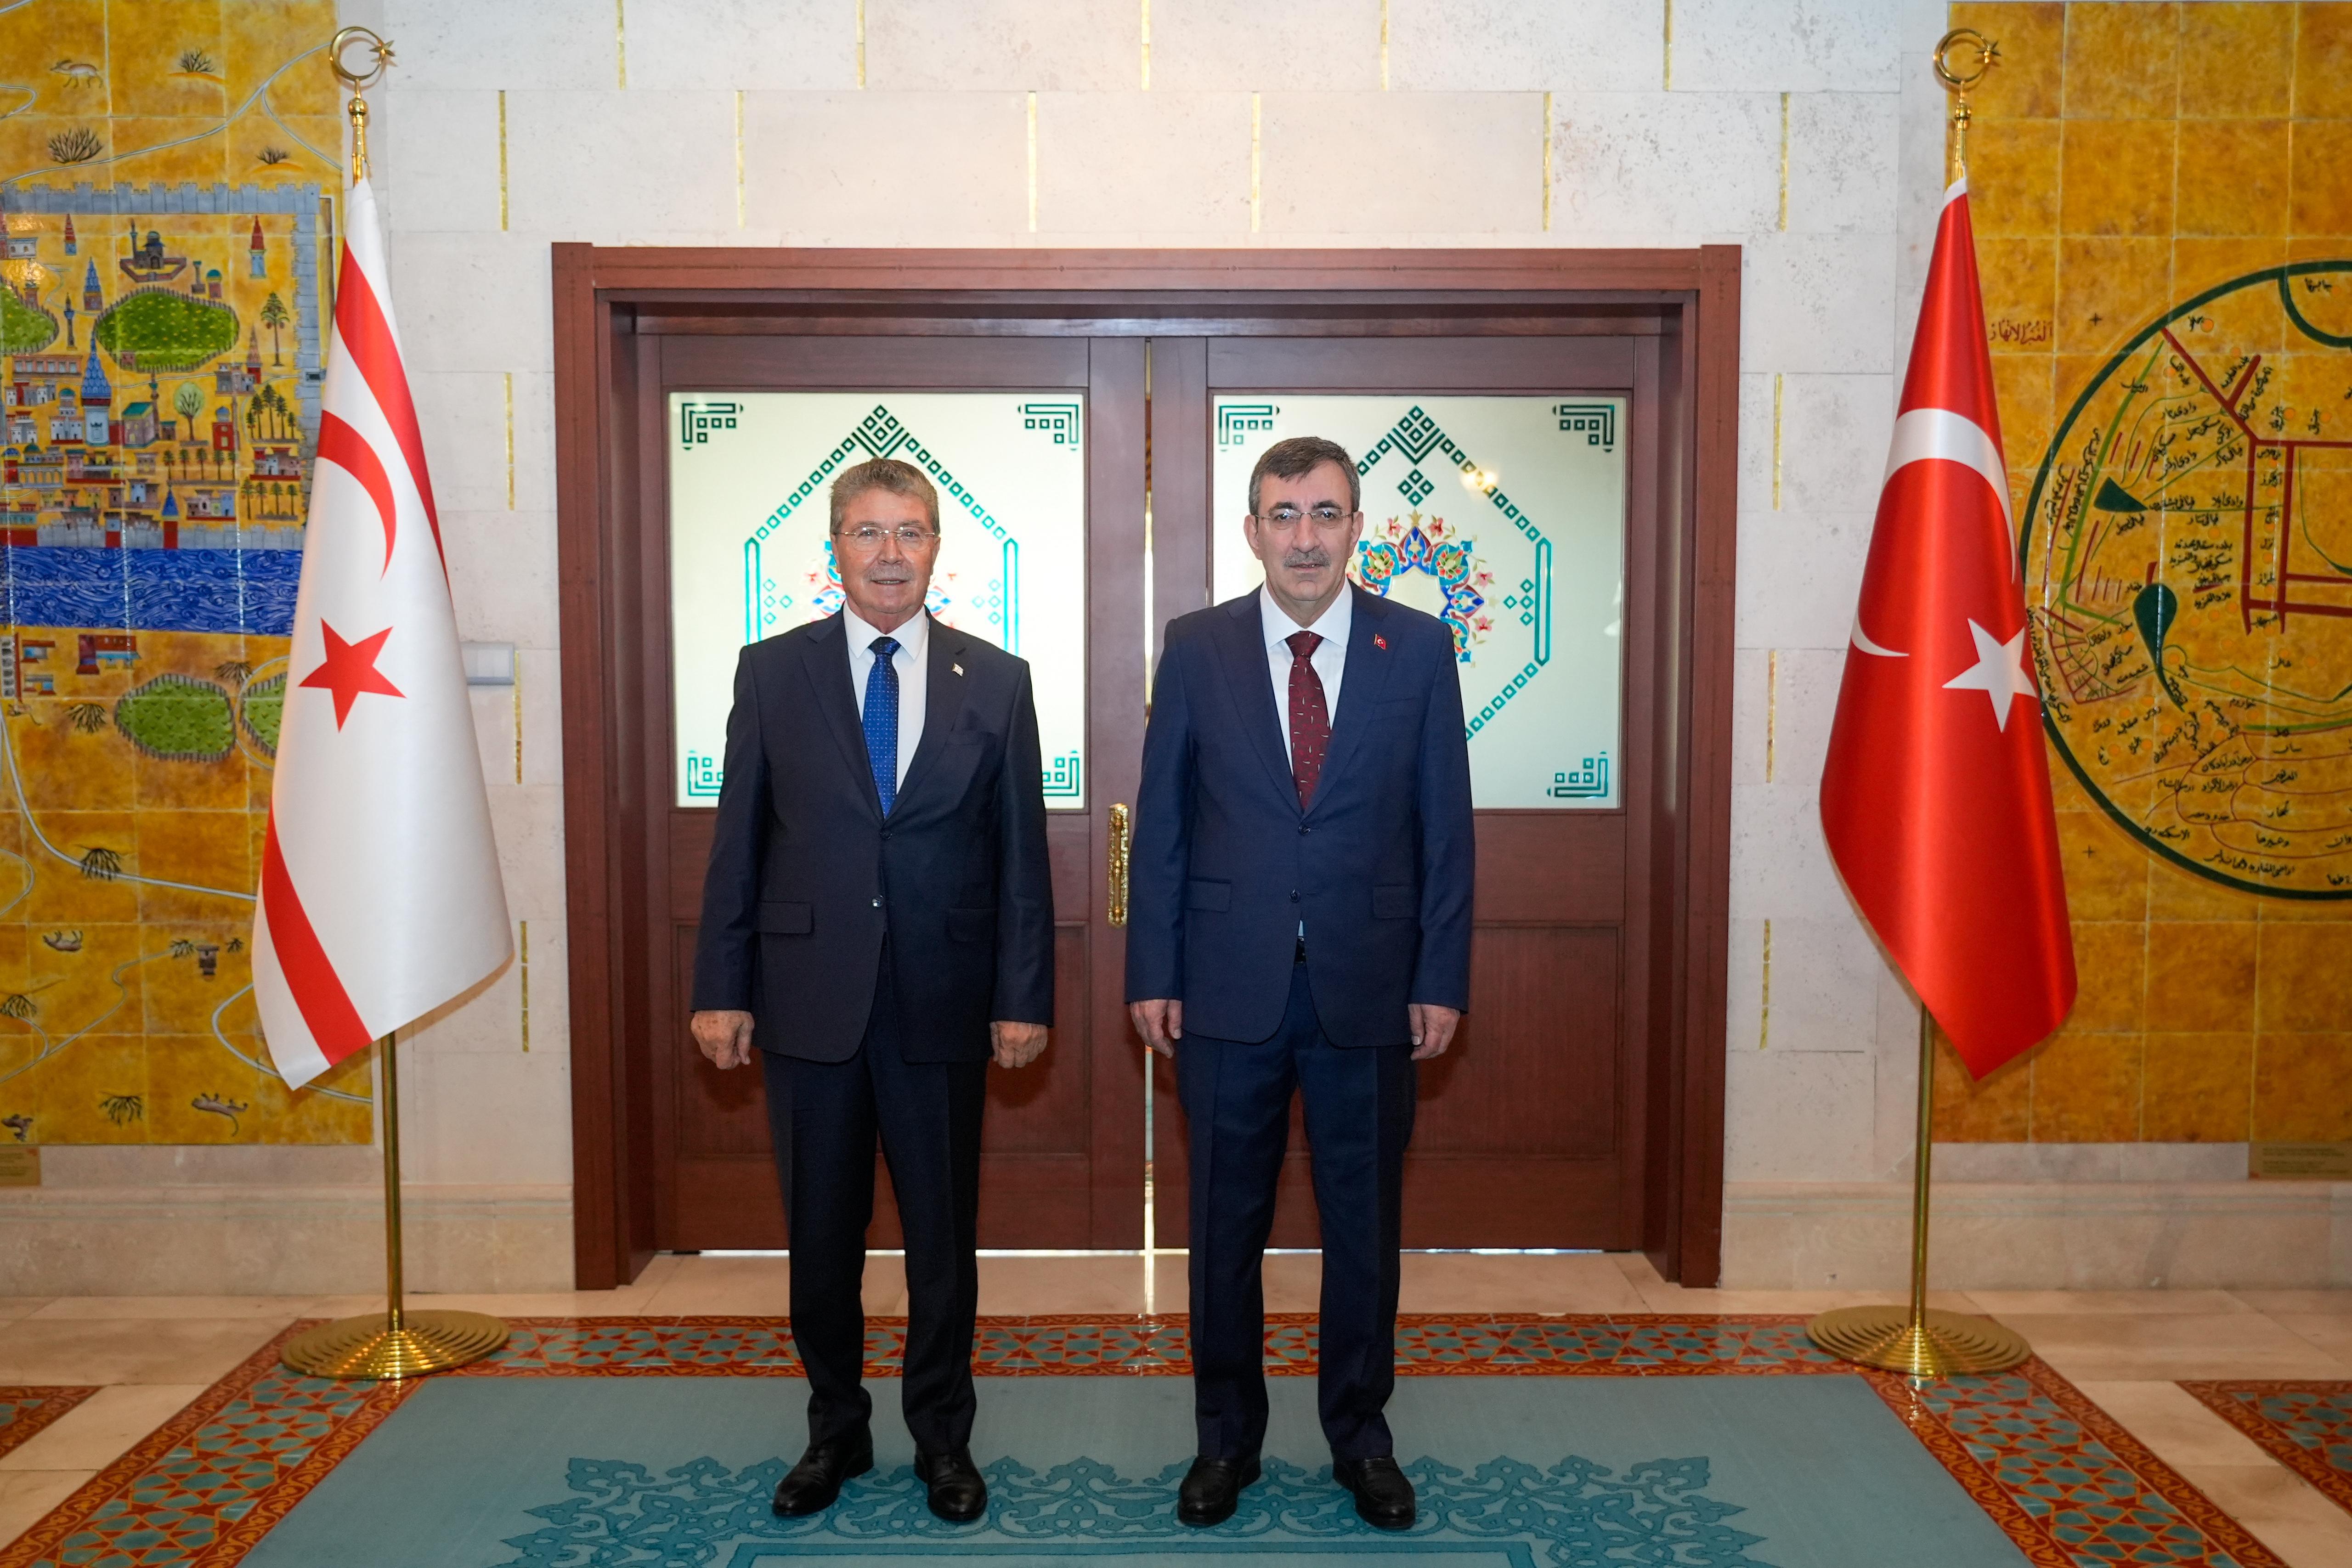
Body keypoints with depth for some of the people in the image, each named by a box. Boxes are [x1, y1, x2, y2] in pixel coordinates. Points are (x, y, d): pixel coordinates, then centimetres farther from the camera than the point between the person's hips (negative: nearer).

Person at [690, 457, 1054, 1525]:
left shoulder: (996, 681, 2)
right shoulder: (772, 672, 2)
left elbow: (1021, 853, 1)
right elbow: (738, 841, 3)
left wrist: (1024, 997, -3)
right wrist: (721, 989, -1)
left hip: (942, 1002, 0)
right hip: (808, 998, 1)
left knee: (944, 1235, 10)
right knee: (820, 1235, 12)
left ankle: (943, 1441, 29)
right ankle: (836, 1432, 32)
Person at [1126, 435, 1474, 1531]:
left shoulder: (1419, 650, 0)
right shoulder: (1196, 648, 0)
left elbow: (1445, 828, 1)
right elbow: (1162, 823, 2)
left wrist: (1442, 981, -2)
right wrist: (1152, 974, -2)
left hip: (1368, 987, 0)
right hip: (1229, 987, 0)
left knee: (1364, 1224, 12)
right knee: (1225, 1225, 12)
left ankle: (1360, 1436, 31)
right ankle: (1226, 1437, 30)